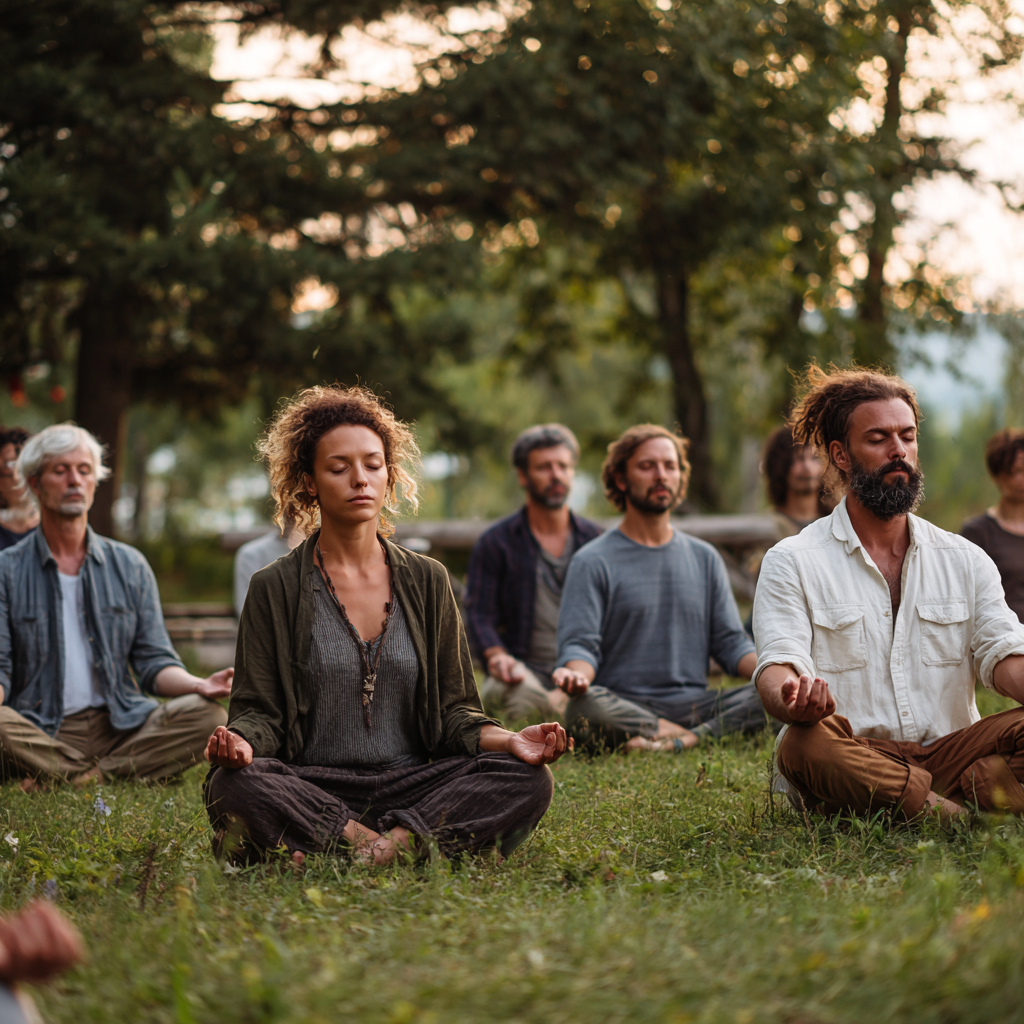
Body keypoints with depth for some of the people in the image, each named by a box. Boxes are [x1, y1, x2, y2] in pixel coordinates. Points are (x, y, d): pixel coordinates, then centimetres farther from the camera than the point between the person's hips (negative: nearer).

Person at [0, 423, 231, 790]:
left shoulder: (130, 565, 15)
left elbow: (154, 663, 11)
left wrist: (199, 686, -11)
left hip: (121, 726, 3)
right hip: (42, 732, -3)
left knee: (206, 715, -24)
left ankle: (74, 777, -26)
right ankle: (114, 772, -20)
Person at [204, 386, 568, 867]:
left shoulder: (427, 581, 12)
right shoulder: (275, 588, 5)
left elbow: (453, 711, 11)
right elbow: (259, 710, 2)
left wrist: (508, 739, -11)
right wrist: (240, 740, -23)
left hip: (413, 784, 3)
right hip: (311, 788, -2)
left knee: (528, 779, -23)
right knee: (232, 785, -34)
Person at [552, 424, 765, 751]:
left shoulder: (705, 558, 18)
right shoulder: (593, 562, 4)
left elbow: (730, 641, 14)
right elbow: (580, 644, -5)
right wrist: (576, 674, -30)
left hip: (694, 705, 3)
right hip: (624, 708, -3)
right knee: (586, 708, -39)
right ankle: (685, 736, -24)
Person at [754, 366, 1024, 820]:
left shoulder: (964, 560, 15)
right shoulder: (793, 562, 3)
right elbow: (778, 665, -10)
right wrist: (793, 699, -37)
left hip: (949, 755, 3)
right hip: (849, 765, -3)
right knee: (806, 742, -37)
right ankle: (957, 812, -34)